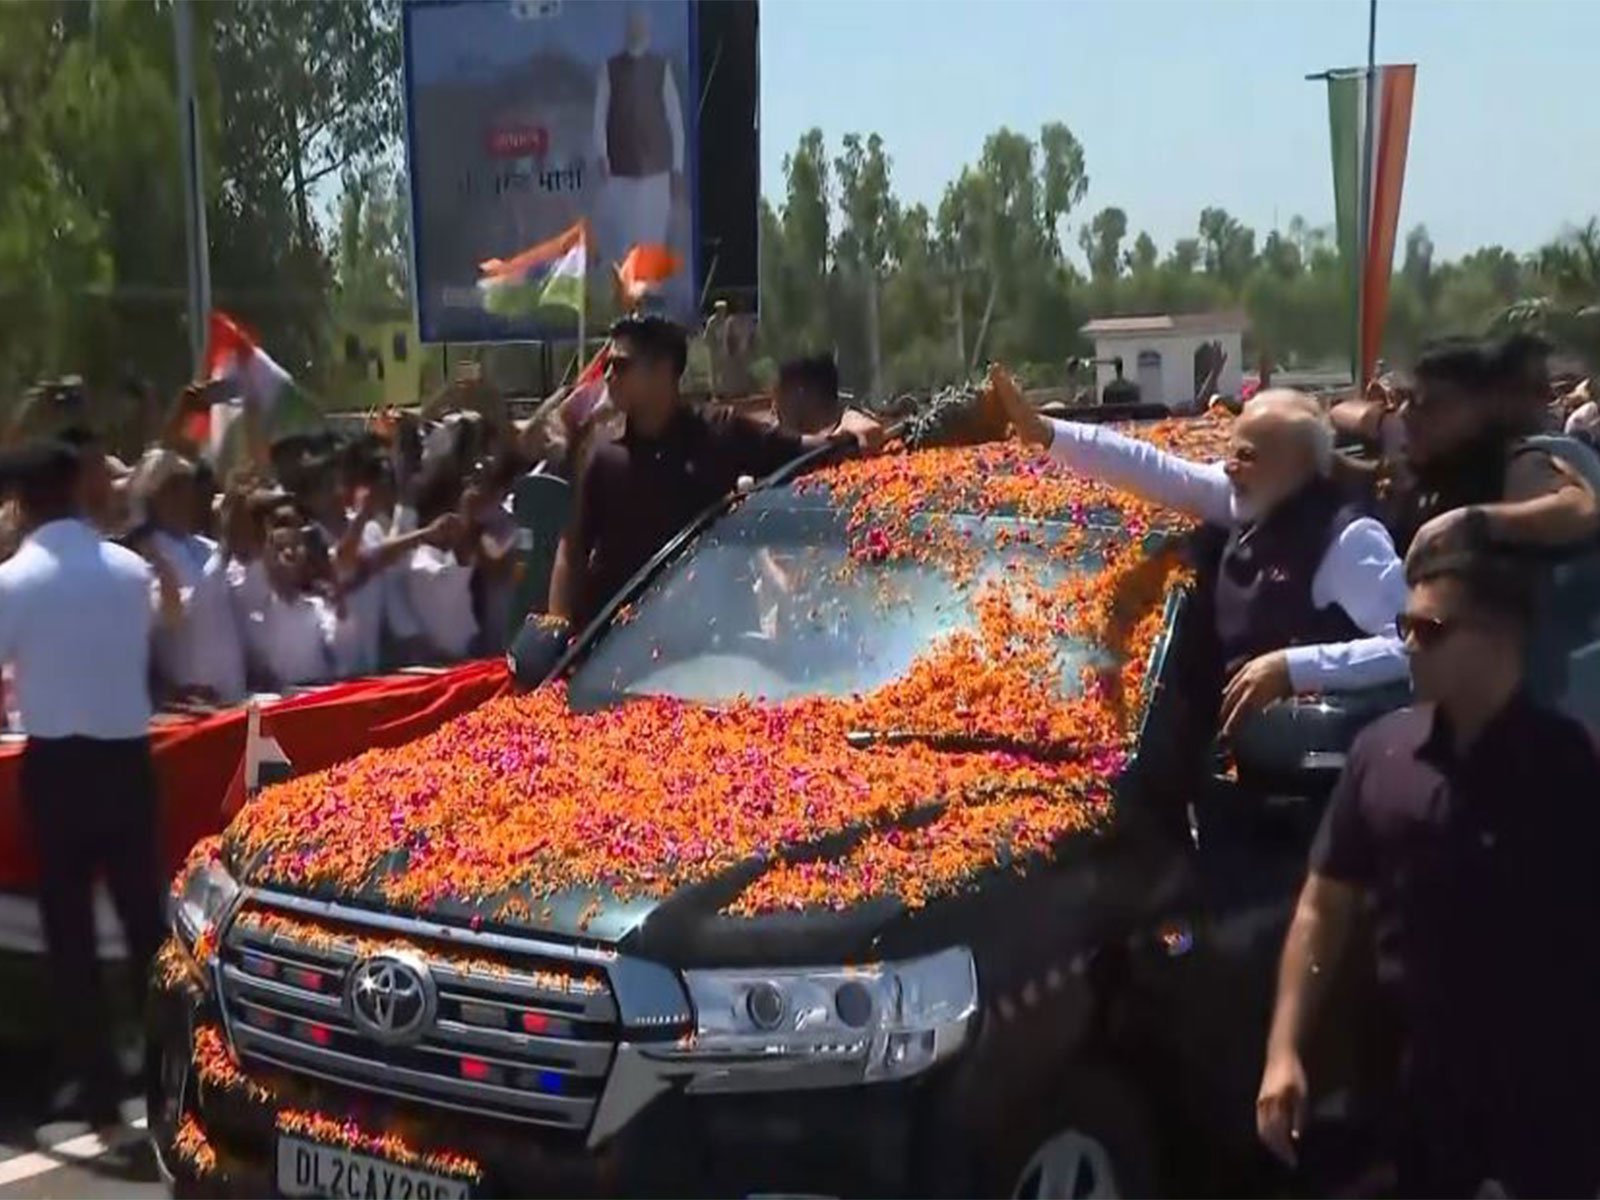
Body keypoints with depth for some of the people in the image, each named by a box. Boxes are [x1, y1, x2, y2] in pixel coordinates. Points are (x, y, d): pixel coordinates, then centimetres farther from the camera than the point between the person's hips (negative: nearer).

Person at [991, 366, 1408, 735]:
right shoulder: (1252, 499, 1)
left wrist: (1293, 667, -33)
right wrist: (1045, 431, -2)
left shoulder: (1349, 539, -19)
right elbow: (1155, 471, 2)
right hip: (1238, 720, 7)